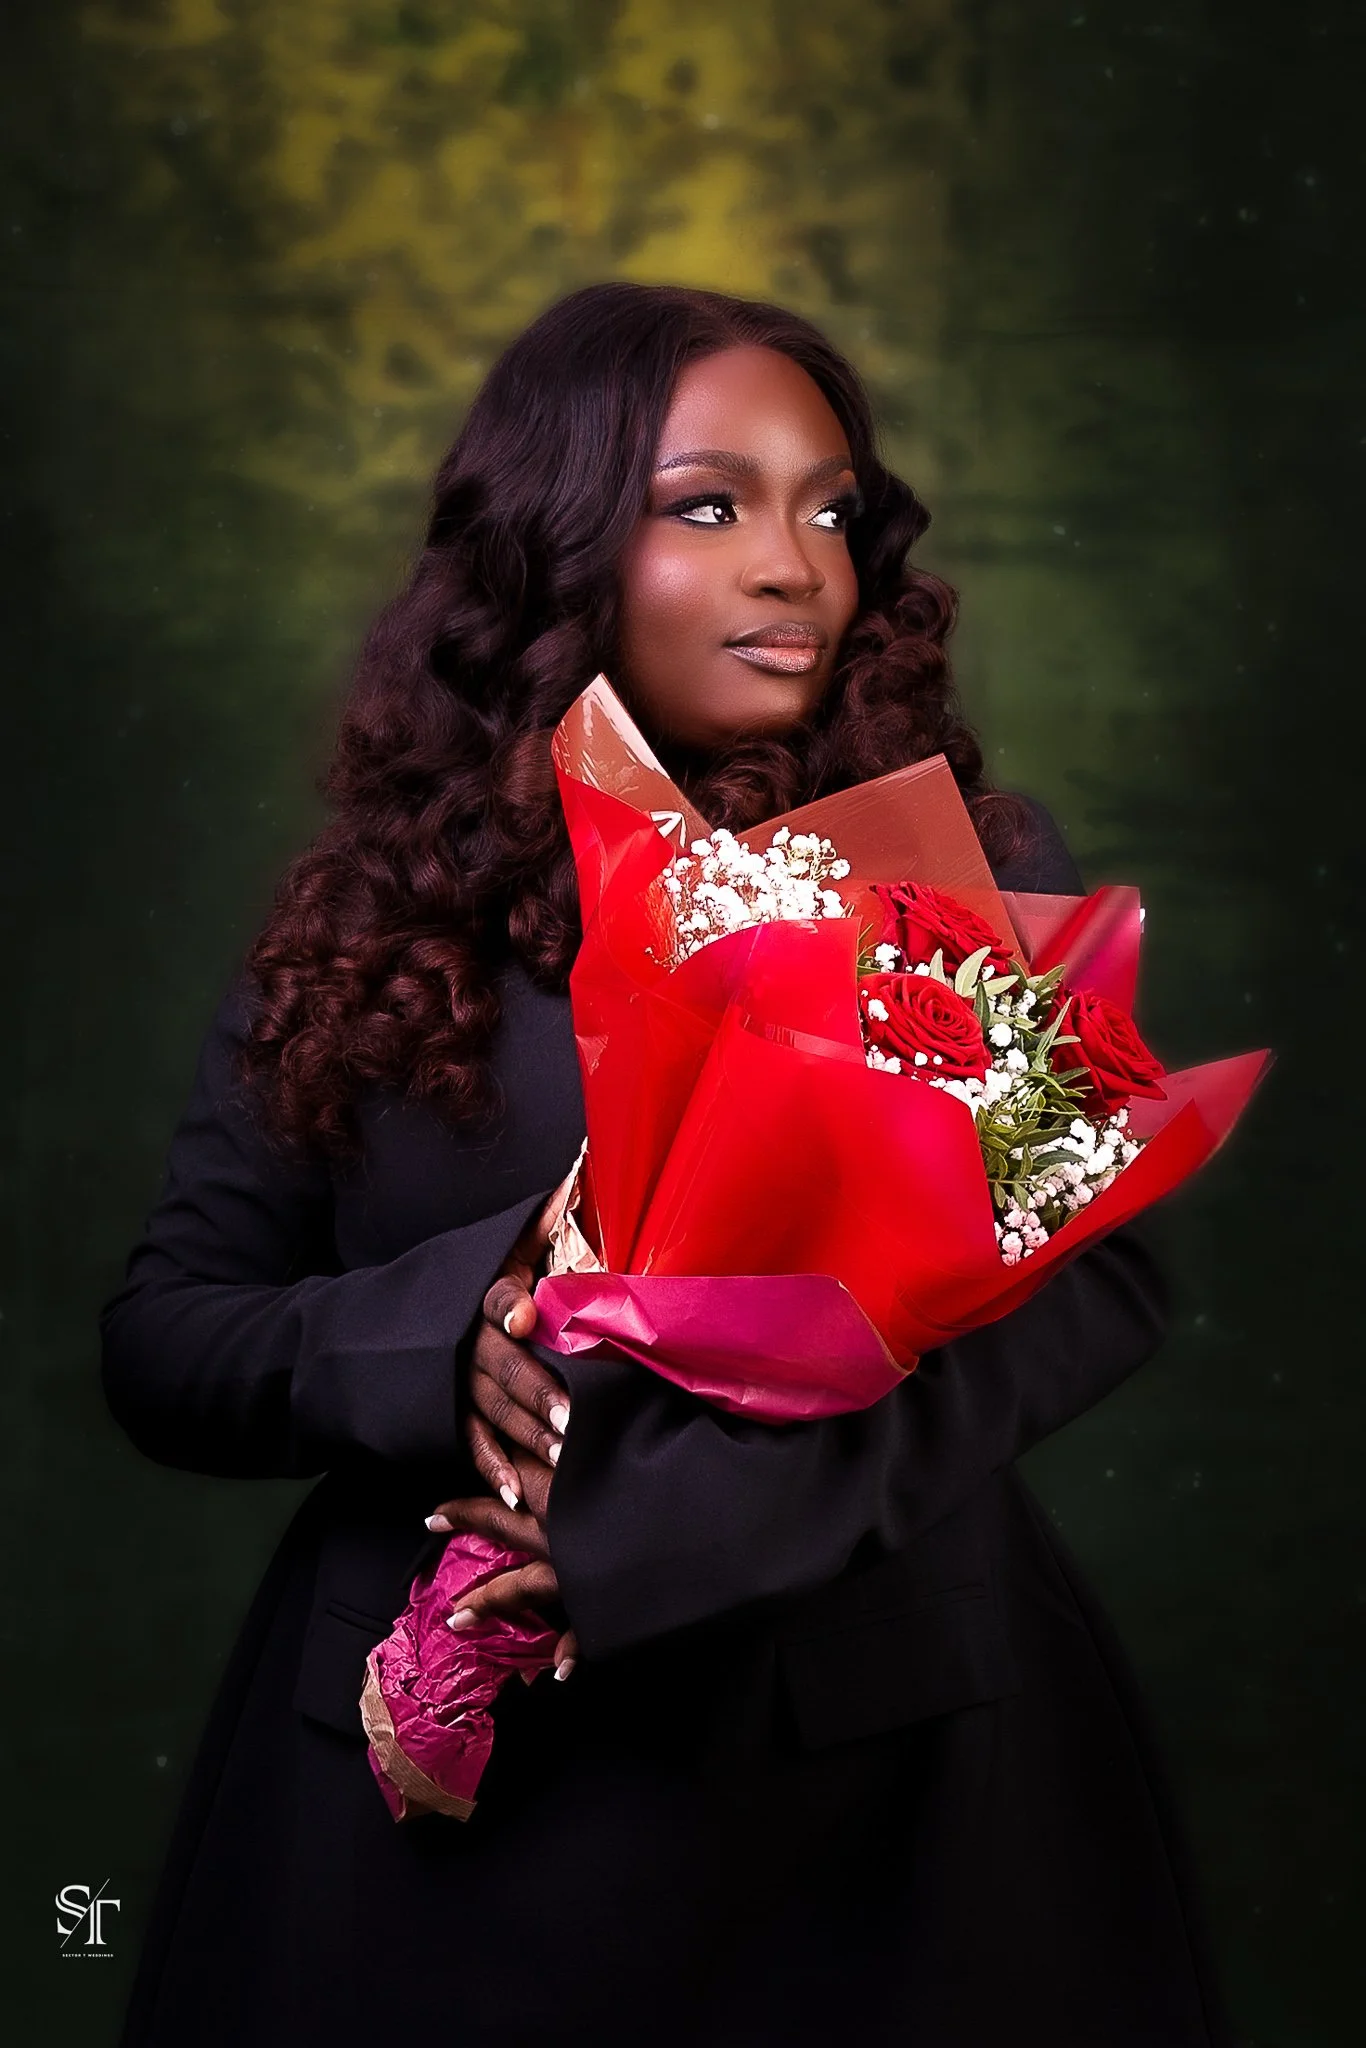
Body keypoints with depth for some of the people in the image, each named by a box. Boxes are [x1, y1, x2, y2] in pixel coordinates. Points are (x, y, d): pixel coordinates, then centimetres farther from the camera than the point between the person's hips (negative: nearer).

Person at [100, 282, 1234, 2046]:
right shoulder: (365, 926, 2)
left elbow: (1095, 1273, -11)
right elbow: (162, 1341, 1)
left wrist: (659, 1510, -24)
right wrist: (451, 1325, -20)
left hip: (877, 1751, 0)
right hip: (436, 1784, 1)